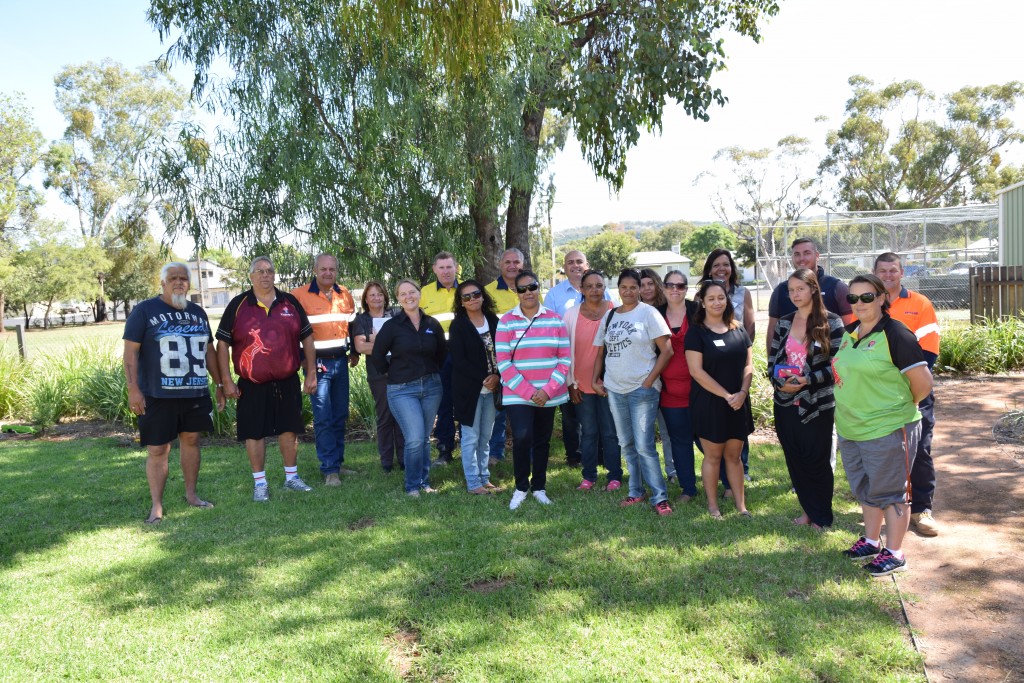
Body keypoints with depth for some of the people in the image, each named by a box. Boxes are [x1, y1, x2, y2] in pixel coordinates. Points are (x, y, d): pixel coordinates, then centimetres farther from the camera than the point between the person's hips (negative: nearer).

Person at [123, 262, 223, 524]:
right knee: (157, 450, 0)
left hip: (195, 393, 5)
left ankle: (191, 494, 25)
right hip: (157, 395, -5)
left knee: (191, 440, 12)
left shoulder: (198, 312, 13)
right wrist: (133, 389, -14)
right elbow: (130, 351, -7)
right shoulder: (145, 310, -4)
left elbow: (209, 350, 18)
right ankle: (156, 506, 9)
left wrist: (219, 384, 17)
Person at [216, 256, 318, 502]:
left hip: (287, 382, 2)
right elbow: (222, 344, -1)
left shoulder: (290, 303, 5)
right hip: (252, 385, -2)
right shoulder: (238, 305, -1)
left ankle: (292, 477, 25)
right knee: (254, 433, 4)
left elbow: (307, 338, 9)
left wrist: (311, 373, 4)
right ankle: (260, 483, 18)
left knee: (289, 429, 10)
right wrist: (227, 381, -6)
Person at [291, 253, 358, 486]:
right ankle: (330, 470, 1)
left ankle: (338, 463, 23)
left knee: (340, 416, 11)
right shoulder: (300, 295, -7)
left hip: (340, 361, 5)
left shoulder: (345, 294, 10)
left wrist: (355, 352, 13)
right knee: (323, 419, -5)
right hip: (317, 363, -5)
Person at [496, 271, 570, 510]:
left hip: (549, 395, 2)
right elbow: (503, 362, -7)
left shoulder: (555, 319, 4)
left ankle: (539, 487, 27)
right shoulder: (506, 321, -1)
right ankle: (521, 488, 5)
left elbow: (564, 359, 2)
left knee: (542, 441, 10)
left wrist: (548, 390, -10)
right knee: (522, 438, -15)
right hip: (517, 395, -2)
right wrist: (528, 392, -14)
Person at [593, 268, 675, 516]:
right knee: (627, 445, 13)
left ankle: (660, 497, 2)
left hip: (642, 390, -5)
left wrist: (650, 381, -12)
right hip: (615, 390, 6)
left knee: (644, 446, -8)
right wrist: (596, 379, 7)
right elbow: (601, 351, 17)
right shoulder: (609, 316, 11)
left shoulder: (648, 313, -5)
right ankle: (636, 492, 25)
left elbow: (667, 350, -9)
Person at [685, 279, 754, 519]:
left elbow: (748, 364, 7)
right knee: (713, 456, 5)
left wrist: (742, 392, -10)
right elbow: (696, 371, -13)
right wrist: (726, 395, -15)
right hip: (709, 403, -4)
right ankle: (712, 505, 18)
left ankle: (741, 505, 20)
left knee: (734, 455, 12)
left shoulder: (738, 331, 8)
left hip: (738, 403, 4)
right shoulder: (696, 332, -7)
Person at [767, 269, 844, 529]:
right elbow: (772, 361, 9)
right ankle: (807, 510, 27)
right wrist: (781, 382, -9)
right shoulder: (784, 323, 8)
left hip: (817, 404, -4)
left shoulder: (831, 322, -5)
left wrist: (807, 380, -19)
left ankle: (821, 516, 20)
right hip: (786, 403, 4)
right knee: (795, 460, 10)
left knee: (817, 460, 3)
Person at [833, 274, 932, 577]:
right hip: (851, 428, 7)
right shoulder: (850, 332, 7)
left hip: (888, 430, -7)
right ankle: (871, 541, 34)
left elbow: (923, 382, -15)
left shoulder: (895, 334, -15)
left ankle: (894, 554, 17)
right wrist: (853, 408, 14)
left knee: (889, 492, 4)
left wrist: (901, 407, 0)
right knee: (866, 489, 19)